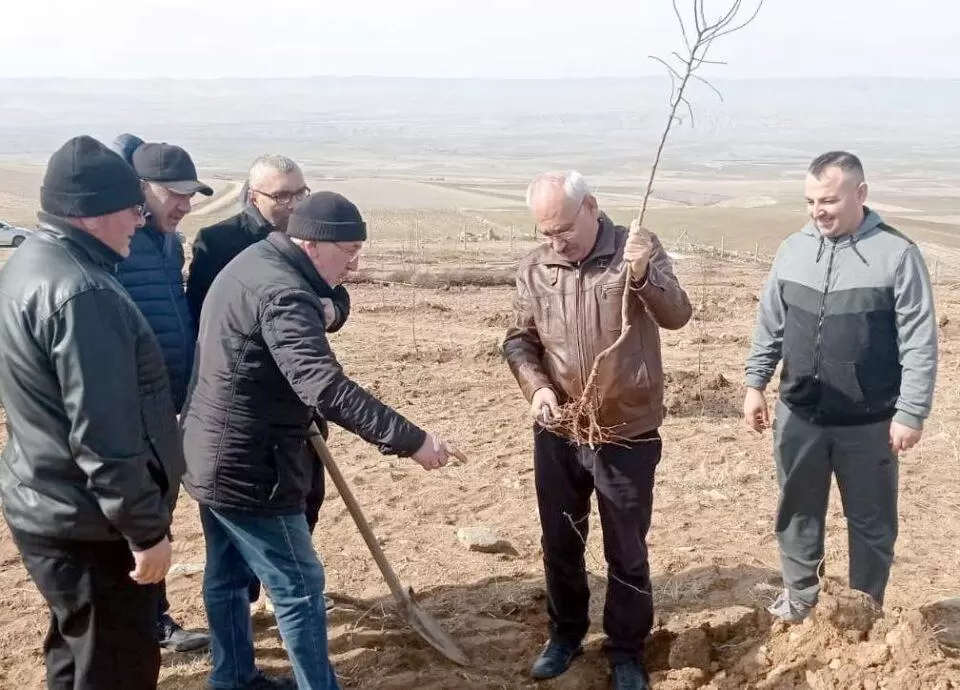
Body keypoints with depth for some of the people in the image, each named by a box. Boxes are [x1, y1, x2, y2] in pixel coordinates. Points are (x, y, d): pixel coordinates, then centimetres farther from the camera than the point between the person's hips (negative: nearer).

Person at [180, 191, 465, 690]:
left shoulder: (253, 262, 8)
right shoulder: (283, 292, -25)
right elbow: (326, 387, -36)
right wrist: (409, 440, -36)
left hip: (212, 456, 11)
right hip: (248, 468, -11)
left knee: (227, 574, 22)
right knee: (299, 589, 1)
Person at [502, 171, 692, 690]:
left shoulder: (639, 249, -10)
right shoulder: (534, 268, -2)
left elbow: (677, 315, -21)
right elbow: (518, 340, 5)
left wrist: (643, 275, -41)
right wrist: (537, 387, -14)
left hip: (627, 435, -3)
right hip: (557, 435, 3)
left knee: (626, 551, 9)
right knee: (560, 542, 17)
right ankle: (565, 633, 39)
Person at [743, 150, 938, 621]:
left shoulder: (896, 254, -11)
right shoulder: (793, 250, 1)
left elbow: (919, 342, -10)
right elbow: (769, 325, 10)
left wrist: (911, 412, -13)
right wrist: (755, 384, 6)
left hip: (869, 423, -3)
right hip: (799, 416, 4)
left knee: (871, 523, 13)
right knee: (798, 514, 17)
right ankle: (800, 601, 36)